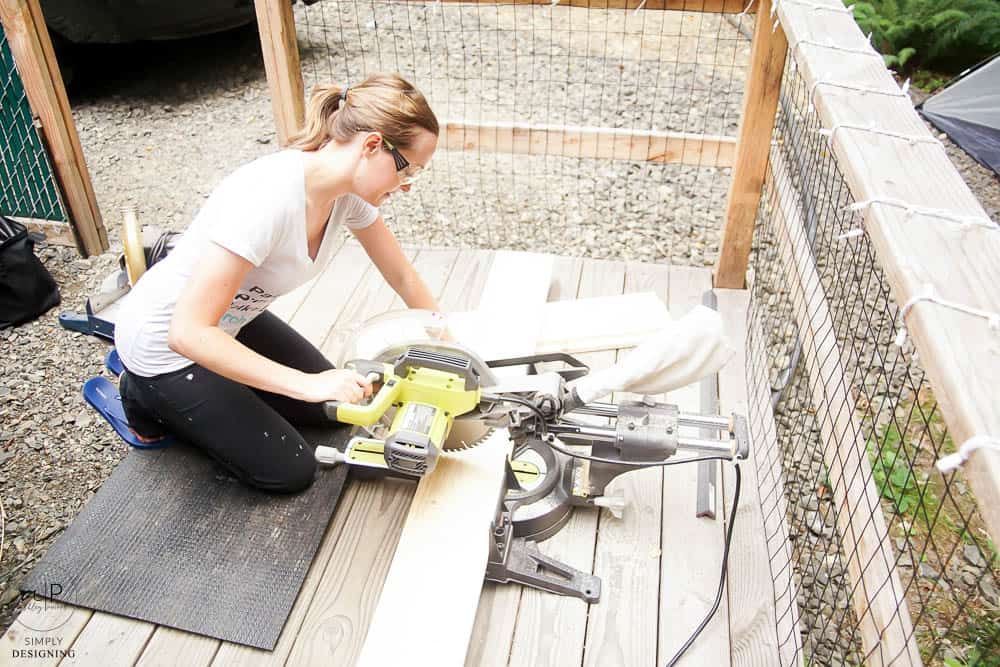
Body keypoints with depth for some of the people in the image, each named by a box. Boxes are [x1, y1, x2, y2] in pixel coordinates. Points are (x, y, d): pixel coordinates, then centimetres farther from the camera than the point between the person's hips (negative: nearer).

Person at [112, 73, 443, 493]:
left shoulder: (349, 190, -13)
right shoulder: (268, 198, -38)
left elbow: (402, 276, 1)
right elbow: (188, 333, -37)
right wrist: (309, 383, -39)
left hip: (231, 319, 8)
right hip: (166, 343, -7)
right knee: (289, 471, -1)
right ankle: (148, 401, 13)